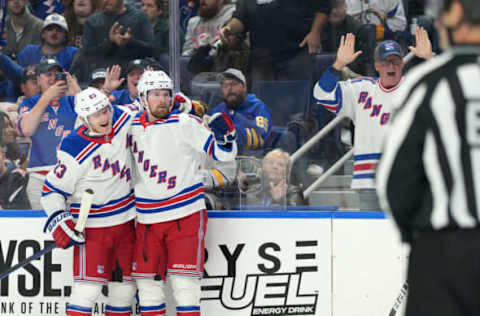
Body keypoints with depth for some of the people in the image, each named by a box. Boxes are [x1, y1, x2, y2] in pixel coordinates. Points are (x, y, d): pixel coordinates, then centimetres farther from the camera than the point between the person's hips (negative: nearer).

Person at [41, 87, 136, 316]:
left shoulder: (123, 121, -4)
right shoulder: (74, 151, -20)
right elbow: (52, 190, -13)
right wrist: (59, 221, -23)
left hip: (126, 220, 6)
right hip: (92, 225, -6)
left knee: (125, 285, 12)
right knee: (88, 288, -13)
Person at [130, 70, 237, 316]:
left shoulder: (186, 124, -9)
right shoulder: (132, 126, 5)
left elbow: (223, 155, -10)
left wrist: (225, 136, -28)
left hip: (184, 215, -5)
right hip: (147, 219, 5)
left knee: (183, 280, -8)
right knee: (148, 281, 9)